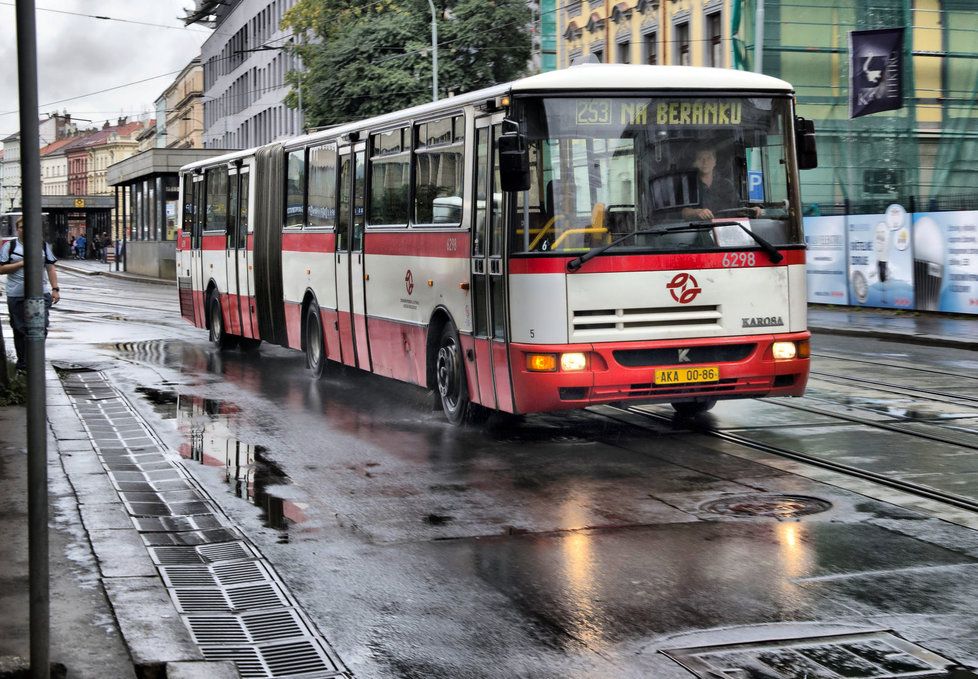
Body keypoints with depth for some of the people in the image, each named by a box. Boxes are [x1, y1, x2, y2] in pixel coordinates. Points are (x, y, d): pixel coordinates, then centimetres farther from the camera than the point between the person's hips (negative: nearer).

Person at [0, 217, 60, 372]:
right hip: (16, 296, -1)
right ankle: (22, 365, 16)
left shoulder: (43, 246, 11)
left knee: (41, 329, -9)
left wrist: (55, 289, 2)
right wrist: (21, 263, -11)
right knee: (20, 330, 5)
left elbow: (51, 268, 11)